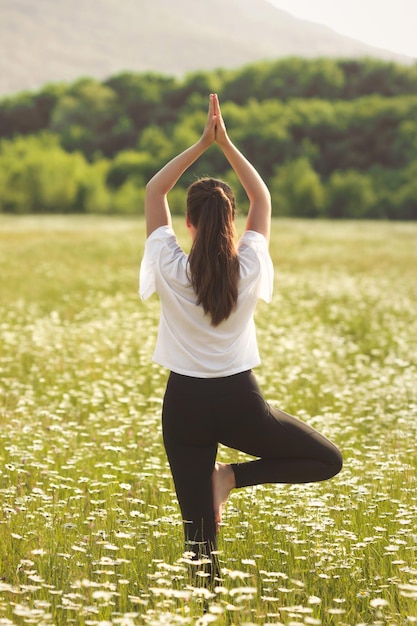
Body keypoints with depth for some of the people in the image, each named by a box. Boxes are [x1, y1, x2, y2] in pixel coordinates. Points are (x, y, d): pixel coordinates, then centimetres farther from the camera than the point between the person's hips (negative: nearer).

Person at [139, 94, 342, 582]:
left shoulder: (170, 269, -11)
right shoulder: (249, 268, -8)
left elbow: (153, 191, 2)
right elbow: (262, 197, 7)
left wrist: (201, 144, -1)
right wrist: (225, 144, 4)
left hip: (185, 403, 1)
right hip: (239, 401, -1)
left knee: (198, 526, 8)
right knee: (328, 460, 16)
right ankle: (233, 476, -1)